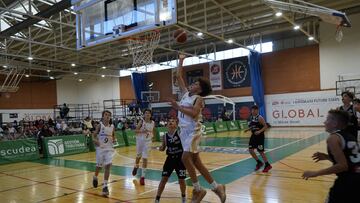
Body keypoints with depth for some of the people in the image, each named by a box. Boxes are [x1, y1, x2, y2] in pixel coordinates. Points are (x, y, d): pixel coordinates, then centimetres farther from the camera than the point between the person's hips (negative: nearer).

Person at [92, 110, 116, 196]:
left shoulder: (112, 126, 3)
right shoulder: (99, 125, -6)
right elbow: (93, 136, -3)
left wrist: (114, 140, -6)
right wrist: (95, 140, -24)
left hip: (109, 149, 2)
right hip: (100, 148, -2)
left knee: (108, 165, -11)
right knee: (99, 166, 10)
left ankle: (105, 185, -3)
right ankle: (95, 177, 43)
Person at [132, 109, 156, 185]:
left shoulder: (153, 123, -3)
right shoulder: (141, 121, -11)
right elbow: (136, 130, -15)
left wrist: (152, 136, 4)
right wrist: (142, 131, -29)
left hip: (148, 141, 0)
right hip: (140, 140, 0)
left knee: (145, 158, -5)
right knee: (138, 156, 19)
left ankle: (143, 176, 2)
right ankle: (136, 167, 51)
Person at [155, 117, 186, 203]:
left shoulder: (180, 132, -10)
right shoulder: (165, 136, -1)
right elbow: (163, 148, 11)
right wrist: (160, 148, -10)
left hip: (180, 158, -2)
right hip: (170, 158, 2)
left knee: (181, 180, 5)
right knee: (164, 179, 1)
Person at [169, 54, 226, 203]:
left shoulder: (198, 99, -6)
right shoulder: (185, 93, 14)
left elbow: (193, 114, -24)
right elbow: (178, 76, 19)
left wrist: (178, 107, -19)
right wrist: (180, 61, 21)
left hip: (193, 131, -8)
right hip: (184, 131, 8)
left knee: (185, 158, -17)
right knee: (195, 161, 8)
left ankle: (198, 189, -2)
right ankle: (216, 187, 17)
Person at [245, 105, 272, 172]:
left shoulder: (260, 118, -15)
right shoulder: (251, 118, 7)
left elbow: (265, 126, -17)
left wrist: (259, 131, -29)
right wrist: (248, 129, 2)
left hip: (260, 136, -7)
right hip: (254, 135, 7)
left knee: (261, 151, -2)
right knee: (250, 150, 2)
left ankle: (267, 165, 16)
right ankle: (259, 163, 20)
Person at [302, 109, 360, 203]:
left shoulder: (333, 138, -11)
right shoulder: (350, 136, 15)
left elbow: (342, 166, -20)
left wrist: (316, 173, -17)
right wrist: (328, 157, 20)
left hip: (348, 181, -8)